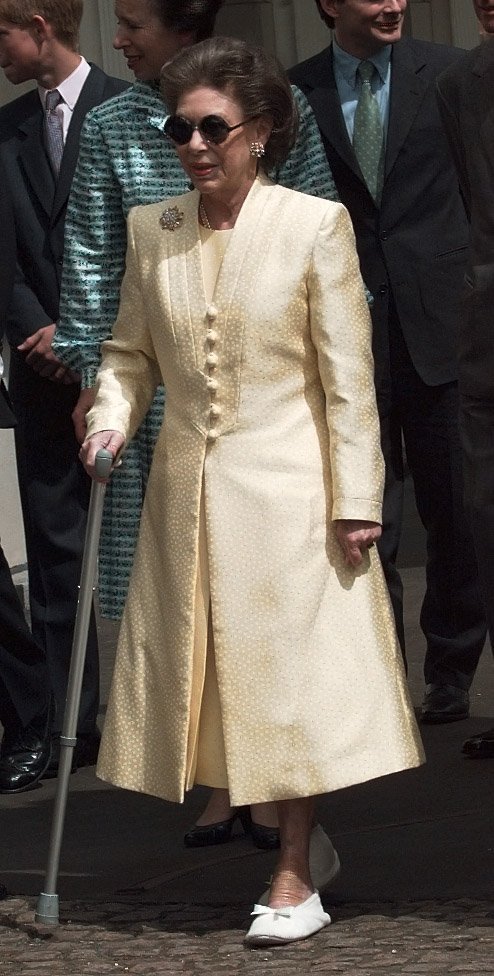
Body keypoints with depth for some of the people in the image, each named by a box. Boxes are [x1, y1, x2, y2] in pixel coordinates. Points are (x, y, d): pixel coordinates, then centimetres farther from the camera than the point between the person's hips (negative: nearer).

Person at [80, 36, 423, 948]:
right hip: (187, 488, 4)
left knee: (289, 675, -2)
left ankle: (293, 879, 3)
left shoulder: (315, 225, -7)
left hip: (285, 488, -4)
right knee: (202, 667, 7)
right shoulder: (151, 230, 4)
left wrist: (356, 499, -9)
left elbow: (348, 377, -7)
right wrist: (112, 417, -6)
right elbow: (130, 351, 14)